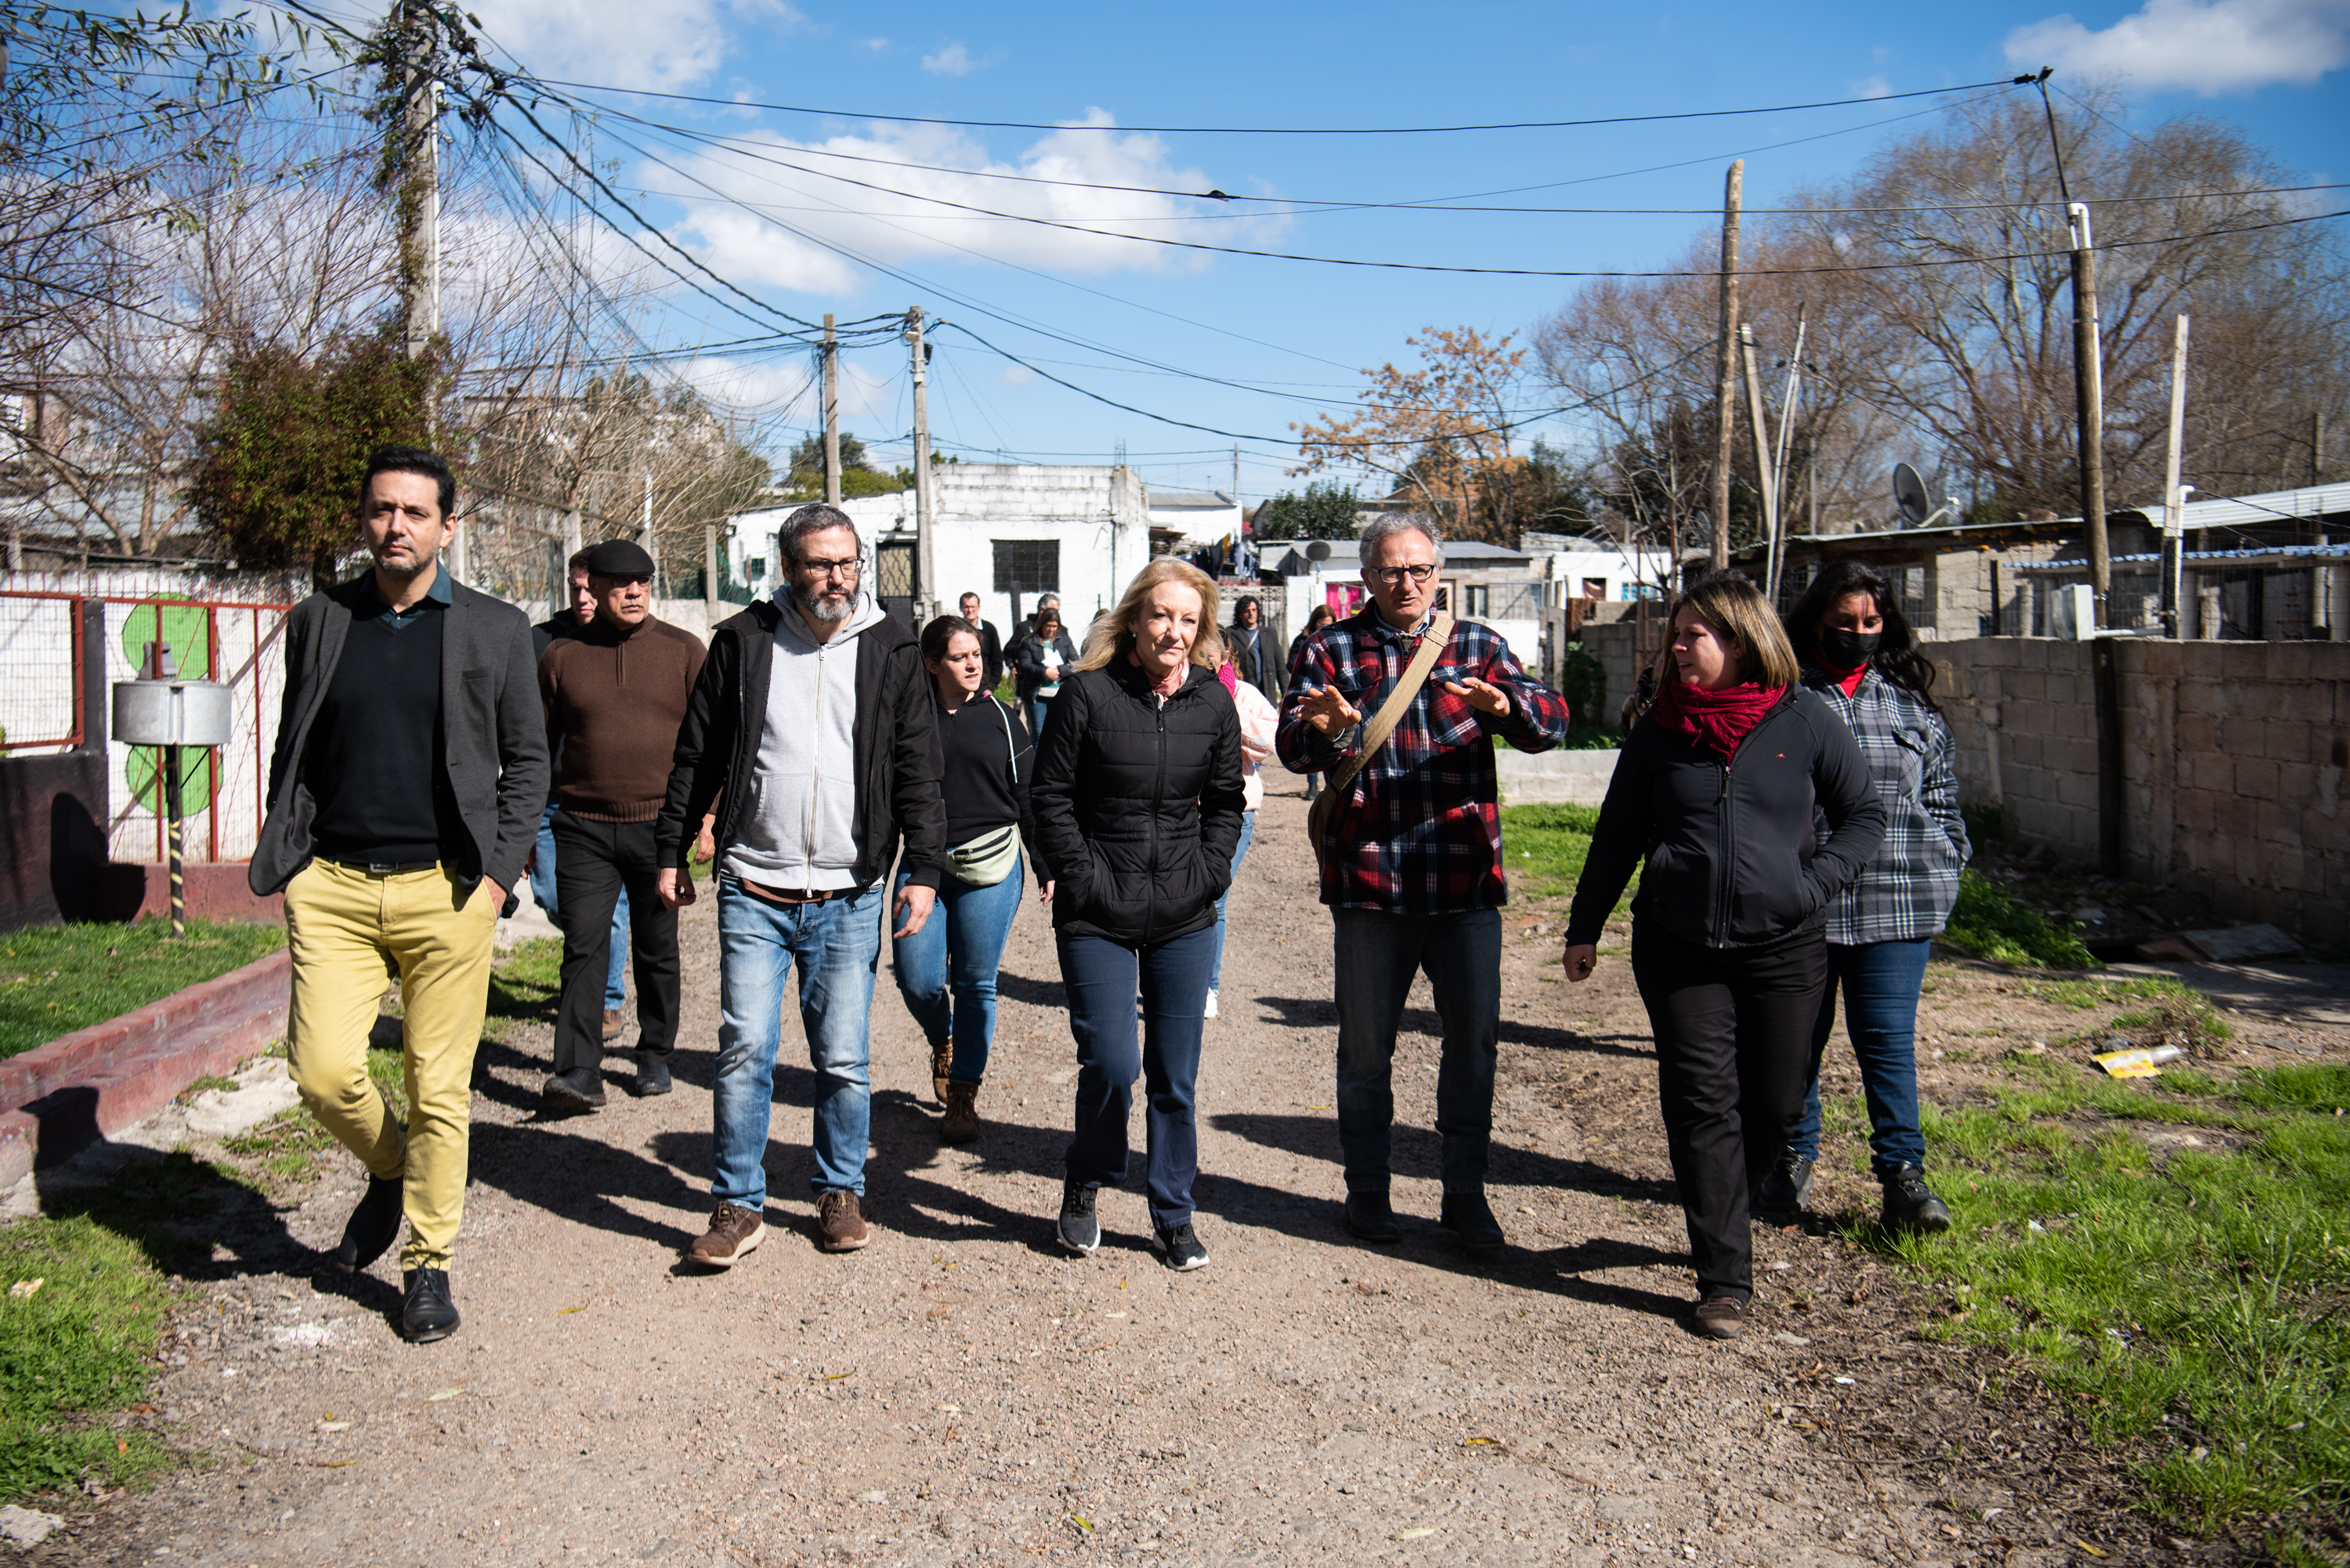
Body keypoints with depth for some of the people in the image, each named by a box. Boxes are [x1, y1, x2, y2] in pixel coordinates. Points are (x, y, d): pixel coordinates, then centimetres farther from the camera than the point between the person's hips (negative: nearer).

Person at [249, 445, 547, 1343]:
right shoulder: (317, 621, 11)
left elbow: (527, 761, 7)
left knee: (438, 1089, 1)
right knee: (324, 1073, -6)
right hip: (331, 887, 2)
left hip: (444, 890, -2)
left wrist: (498, 872, -3)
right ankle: (388, 1171, 26)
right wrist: (285, 859, 6)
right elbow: (291, 752, 17)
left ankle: (427, 1263, 18)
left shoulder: (496, 631, 5)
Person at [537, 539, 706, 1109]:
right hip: (584, 828, 0)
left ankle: (655, 1056, 25)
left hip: (661, 827, 0)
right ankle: (579, 1072, -9)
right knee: (584, 945, -8)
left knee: (657, 949, 10)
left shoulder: (684, 650, 3)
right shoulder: (562, 656, 5)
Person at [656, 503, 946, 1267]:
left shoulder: (891, 652, 4)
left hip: (849, 897, 0)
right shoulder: (742, 641, 3)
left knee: (844, 1060, 5)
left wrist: (924, 868, -1)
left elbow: (917, 769, 5)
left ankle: (840, 1192, 24)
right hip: (753, 889, 0)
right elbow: (696, 755, 10)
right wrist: (672, 852, 10)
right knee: (745, 1051, -2)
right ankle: (739, 1205, 11)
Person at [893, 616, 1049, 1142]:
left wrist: (1047, 866, 7)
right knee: (917, 980, -7)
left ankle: (964, 1093, 17)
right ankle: (943, 1044, 27)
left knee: (975, 983, 2)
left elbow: (1029, 795, 10)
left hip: (990, 867, 0)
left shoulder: (1000, 718, 6)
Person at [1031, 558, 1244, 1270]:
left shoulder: (1214, 703, 3)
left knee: (1175, 1076, 9)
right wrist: (1083, 880, -9)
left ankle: (1173, 1216, 24)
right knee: (1111, 1064, -8)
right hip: (1097, 918, -3)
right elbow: (1049, 797, -4)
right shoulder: (1087, 692, -7)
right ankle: (1084, 1186, 19)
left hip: (1185, 918, 3)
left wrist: (1207, 876, 1)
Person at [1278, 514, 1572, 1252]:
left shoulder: (1478, 645, 7)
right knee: (1365, 1049, 9)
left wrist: (1504, 705, -27)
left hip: (1465, 879, 1)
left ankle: (1465, 1193, 25)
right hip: (1368, 880, -1)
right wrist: (1324, 730, -30)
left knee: (1474, 1040, 8)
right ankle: (1366, 1191, 25)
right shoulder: (1332, 649, 4)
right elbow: (1292, 748, -7)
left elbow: (1551, 722, -5)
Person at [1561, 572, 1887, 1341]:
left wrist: (1814, 883, -9)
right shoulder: (1659, 729, 3)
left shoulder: (1805, 720, -2)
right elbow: (1617, 835, 10)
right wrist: (1584, 929, 9)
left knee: (1773, 1105, 7)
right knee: (1703, 1105, -2)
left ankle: (1720, 1223, 33)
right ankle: (1724, 1278, 3)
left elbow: (1864, 816, 6)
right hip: (1678, 947, 0)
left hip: (1782, 948, 0)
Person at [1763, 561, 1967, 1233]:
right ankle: (1793, 1157, 27)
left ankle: (1903, 1174, 5)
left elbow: (1942, 799, 17)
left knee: (1888, 1040, -1)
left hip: (1894, 903, 1)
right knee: (1796, 1037, 11)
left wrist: (1942, 875, 8)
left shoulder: (1913, 704, 11)